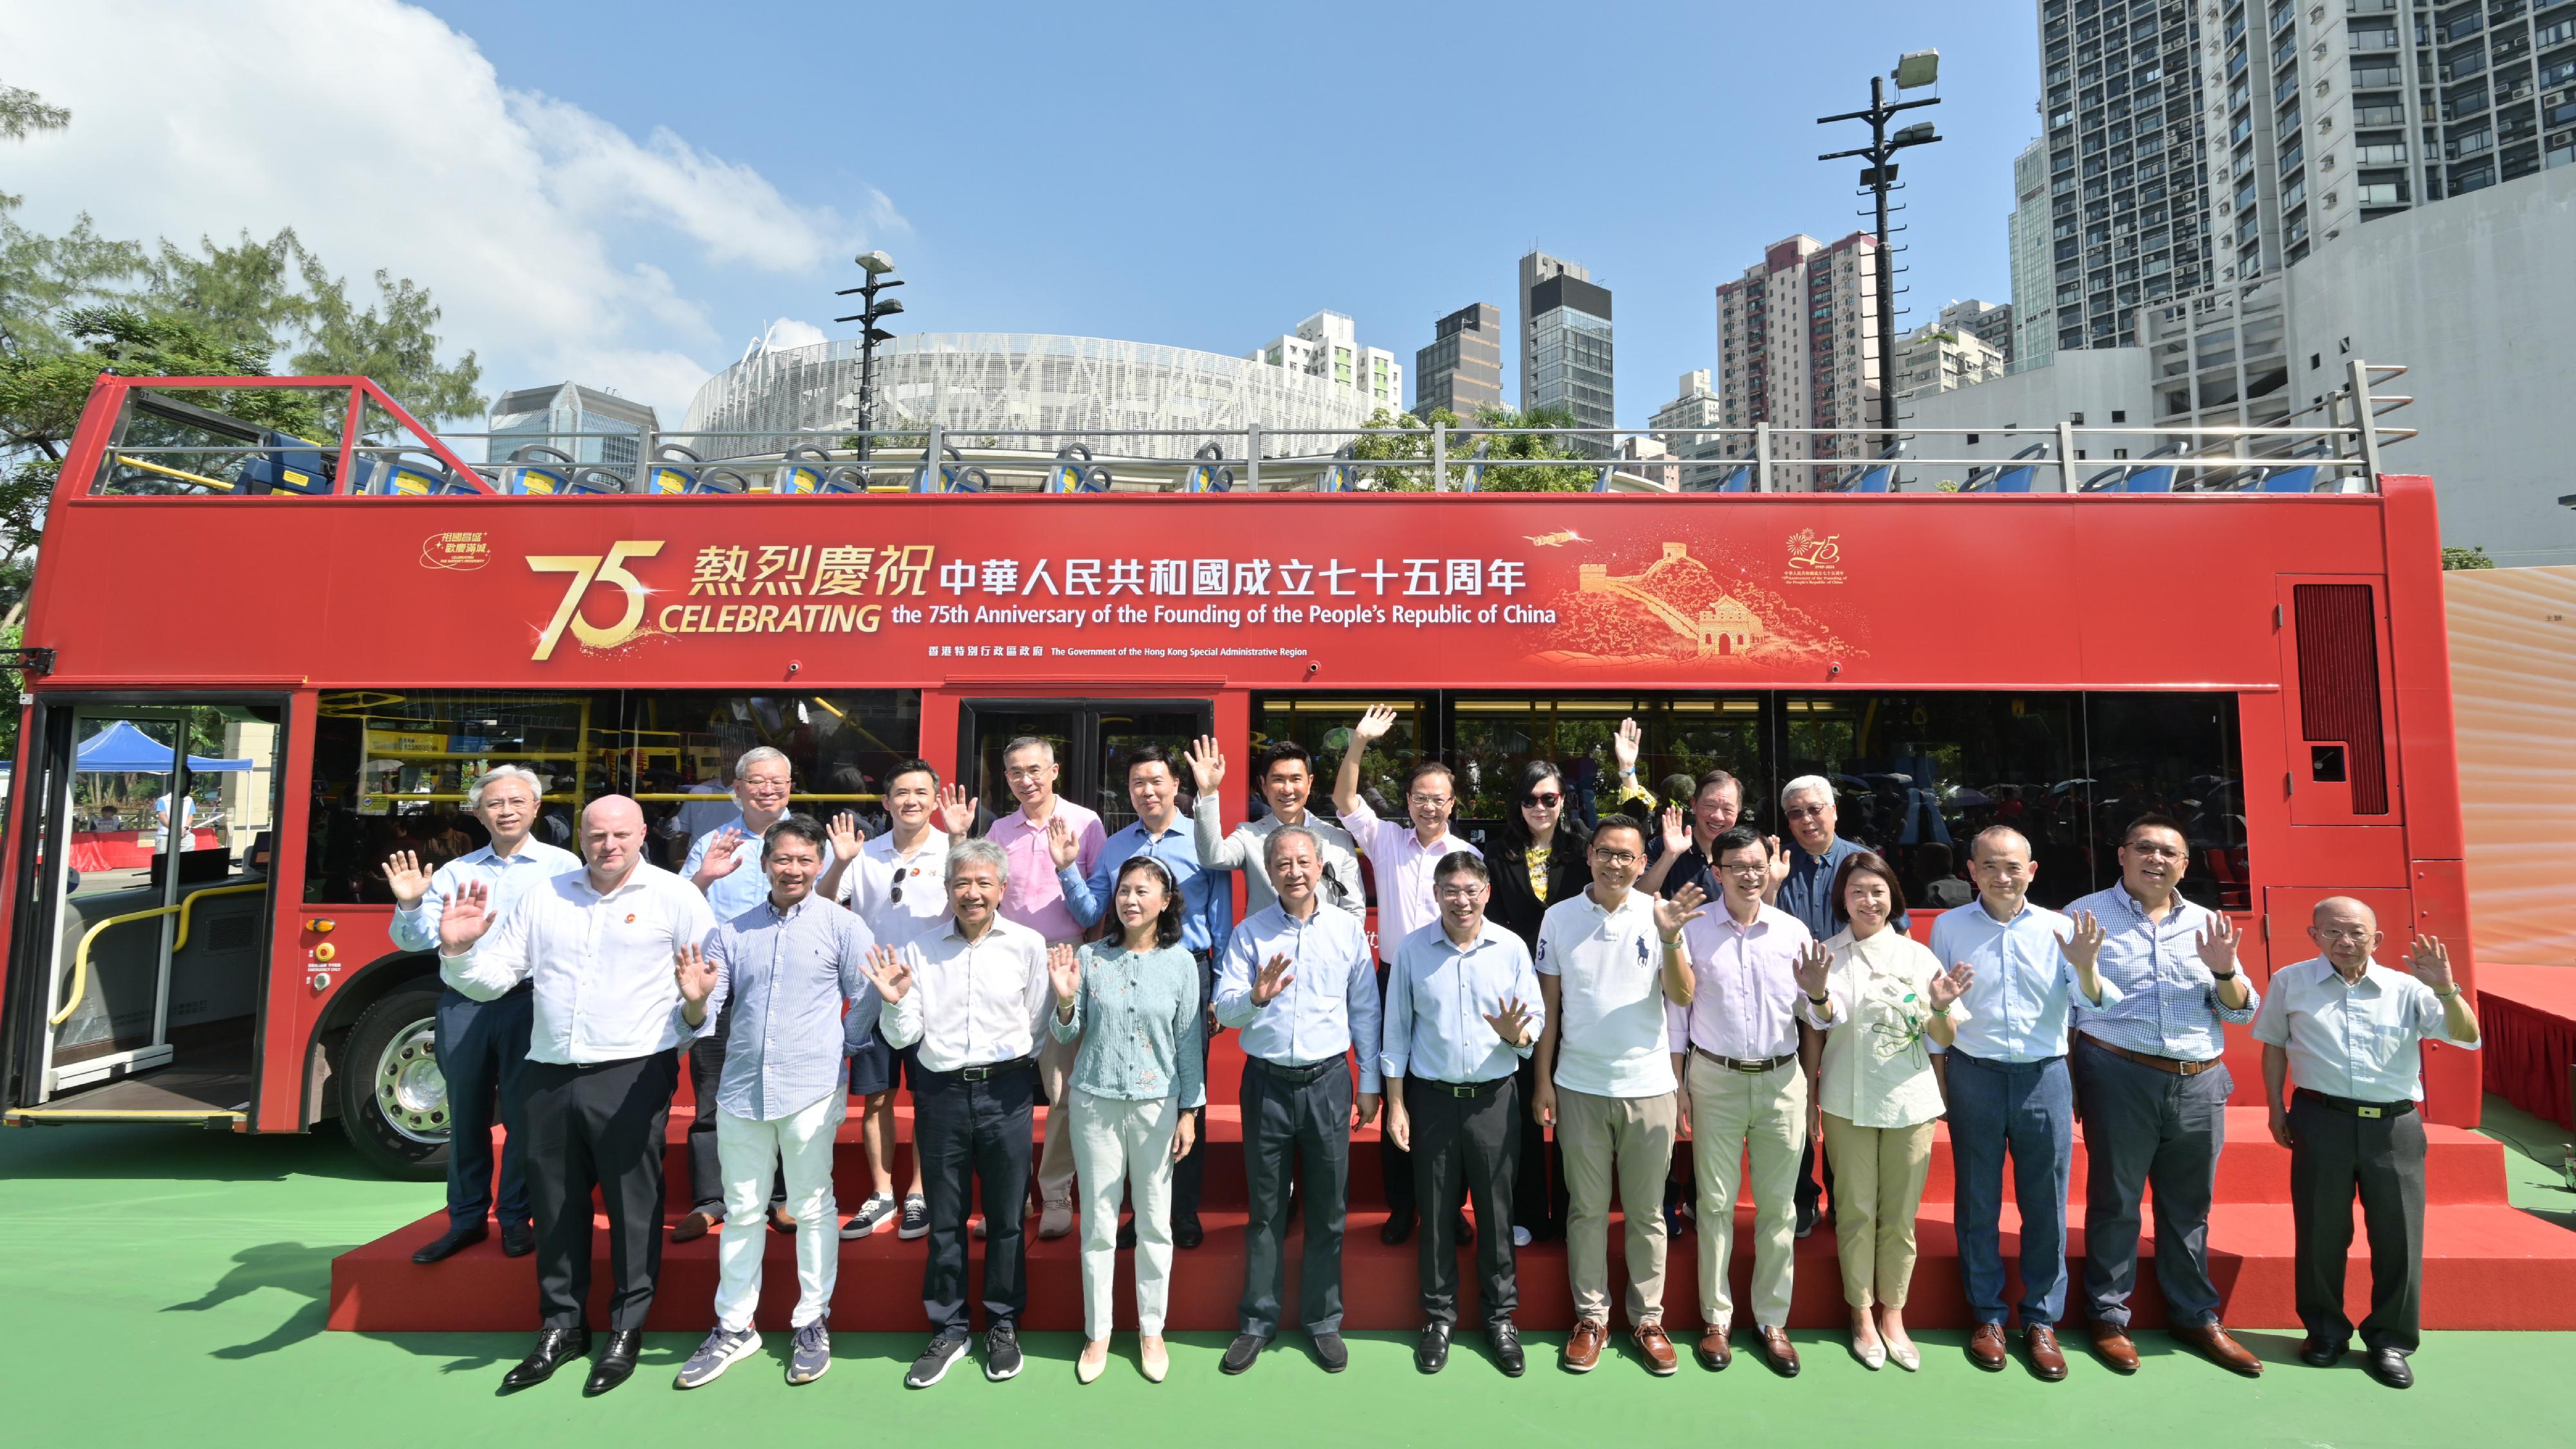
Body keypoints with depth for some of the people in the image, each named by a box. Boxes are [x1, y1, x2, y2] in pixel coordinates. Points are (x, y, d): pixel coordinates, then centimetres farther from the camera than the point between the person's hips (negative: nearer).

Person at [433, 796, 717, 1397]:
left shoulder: (674, 896, -2)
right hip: (550, 1076, 4)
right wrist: (458, 950, -7)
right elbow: (492, 979, 11)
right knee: (555, 1206, 14)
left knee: (633, 1204, 4)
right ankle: (561, 1326, 31)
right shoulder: (544, 896, 10)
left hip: (633, 1075, -4)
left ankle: (627, 1329, 21)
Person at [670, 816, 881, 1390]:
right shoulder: (732, 933, 8)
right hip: (741, 1089, 3)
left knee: (812, 1208, 7)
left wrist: (834, 1050, -1)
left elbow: (867, 1002, 1)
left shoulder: (842, 926, -1)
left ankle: (812, 1324, 22)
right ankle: (734, 1327, 28)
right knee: (741, 1210, 14)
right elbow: (704, 1018, 7)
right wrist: (695, 1000, -13)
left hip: (812, 1091, -3)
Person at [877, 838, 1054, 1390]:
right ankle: (948, 1329, 29)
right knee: (945, 1219, 12)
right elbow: (902, 1037, 1)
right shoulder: (919, 947, 1)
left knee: (1006, 1216, 10)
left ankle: (1003, 1324, 28)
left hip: (1006, 1090, -1)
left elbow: (1038, 1027, 4)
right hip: (941, 1092, 1)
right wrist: (895, 1002, -14)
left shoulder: (1028, 944, -3)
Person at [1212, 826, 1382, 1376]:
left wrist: (1370, 1084, 7)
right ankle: (1257, 1321, 26)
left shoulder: (1348, 929, 0)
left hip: (1328, 1081, 0)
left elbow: (1365, 1011, 6)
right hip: (1266, 1082, 0)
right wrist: (1254, 997, -29)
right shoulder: (1248, 933, -1)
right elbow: (1224, 1009, -8)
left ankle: (1323, 1320, 27)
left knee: (1328, 1208, 10)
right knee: (1264, 1209, 10)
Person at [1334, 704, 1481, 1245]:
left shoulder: (1468, 855, 2)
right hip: (1395, 979, 1)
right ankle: (1400, 1206, 21)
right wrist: (1358, 744, -14)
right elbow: (1344, 800, -2)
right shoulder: (1387, 840, 6)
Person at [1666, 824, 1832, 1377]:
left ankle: (1772, 1320, 22)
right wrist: (1677, 1084, 0)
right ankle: (1716, 1317, 19)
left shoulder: (1792, 930, 2)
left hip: (1781, 1081, 2)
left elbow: (1818, 1020, 7)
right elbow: (1676, 1012, 2)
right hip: (1715, 1080, -1)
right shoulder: (1693, 929, -3)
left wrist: (1816, 993, -16)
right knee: (1716, 1202, 6)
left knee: (1778, 1204, 8)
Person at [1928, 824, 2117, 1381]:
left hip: (2044, 1078, 0)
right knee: (1977, 1202, 9)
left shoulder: (2057, 928, 2)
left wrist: (2086, 969, -21)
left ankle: (2041, 1320, 24)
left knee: (2046, 1204, 8)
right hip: (1974, 1077, 0)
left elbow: (2095, 1006, -1)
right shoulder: (1949, 927, 1)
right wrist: (1938, 1083, 1)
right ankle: (1987, 1315, 24)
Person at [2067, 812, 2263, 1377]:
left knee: (2190, 1204, 14)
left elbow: (2242, 1011, 12)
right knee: (2114, 1201, 4)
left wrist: (2224, 972, -7)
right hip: (2119, 1077, -4)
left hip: (2199, 1082, 4)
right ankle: (2109, 1317, 16)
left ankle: (2195, 1316, 29)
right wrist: (2082, 965, -23)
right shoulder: (2087, 915, 0)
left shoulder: (2205, 924, 13)